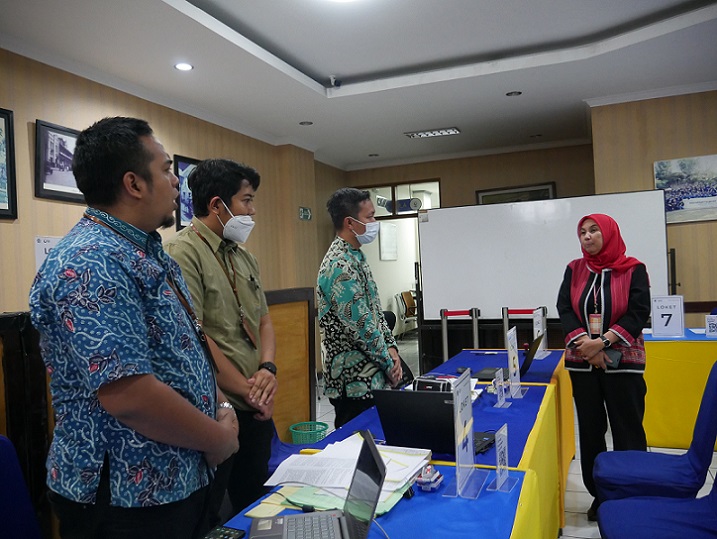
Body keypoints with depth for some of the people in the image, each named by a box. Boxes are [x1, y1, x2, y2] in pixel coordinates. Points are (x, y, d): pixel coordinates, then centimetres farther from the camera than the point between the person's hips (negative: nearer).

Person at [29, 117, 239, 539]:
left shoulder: (149, 252, 8)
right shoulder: (90, 264, -23)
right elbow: (128, 395, -30)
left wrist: (219, 407, 1)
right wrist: (218, 438, -16)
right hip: (128, 499, -9)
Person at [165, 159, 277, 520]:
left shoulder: (245, 258, 12)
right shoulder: (183, 253, -15)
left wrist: (268, 369, -5)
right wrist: (249, 392, -13)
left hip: (256, 409, 8)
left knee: (256, 507, 22)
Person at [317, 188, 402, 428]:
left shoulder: (356, 256, 11)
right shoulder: (340, 266, -21)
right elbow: (361, 327, -21)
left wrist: (391, 348, 3)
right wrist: (389, 363, -9)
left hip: (369, 377, 9)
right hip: (356, 382, -9)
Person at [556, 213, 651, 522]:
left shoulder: (633, 270, -1)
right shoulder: (574, 270, 7)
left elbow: (639, 312, -10)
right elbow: (564, 309, -2)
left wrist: (603, 342, -19)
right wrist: (584, 343, -16)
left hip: (623, 362, -3)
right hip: (582, 363, 3)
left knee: (628, 431, 1)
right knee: (590, 430, 9)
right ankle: (599, 496, 22)